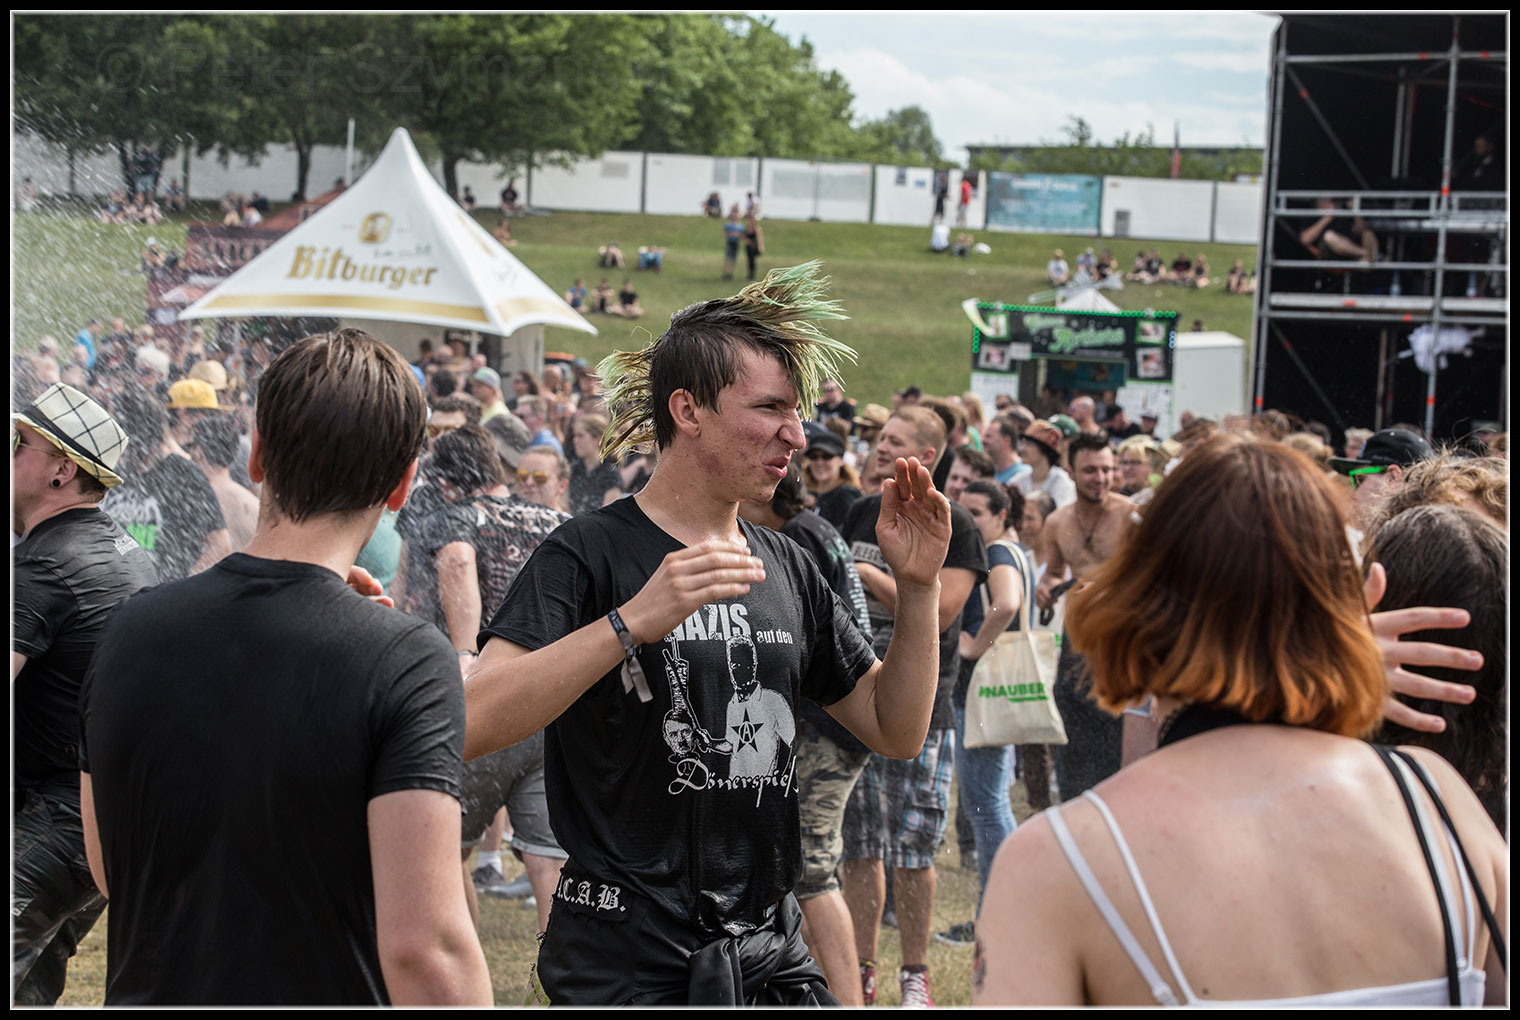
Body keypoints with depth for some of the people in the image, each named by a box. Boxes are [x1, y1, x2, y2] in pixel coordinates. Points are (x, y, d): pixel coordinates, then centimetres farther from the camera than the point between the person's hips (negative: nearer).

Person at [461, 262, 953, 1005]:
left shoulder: (787, 568, 10)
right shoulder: (591, 554, -11)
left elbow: (897, 732, 13)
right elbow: (472, 724, -25)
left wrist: (918, 586, 1)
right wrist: (630, 623, -34)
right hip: (629, 967, -6)